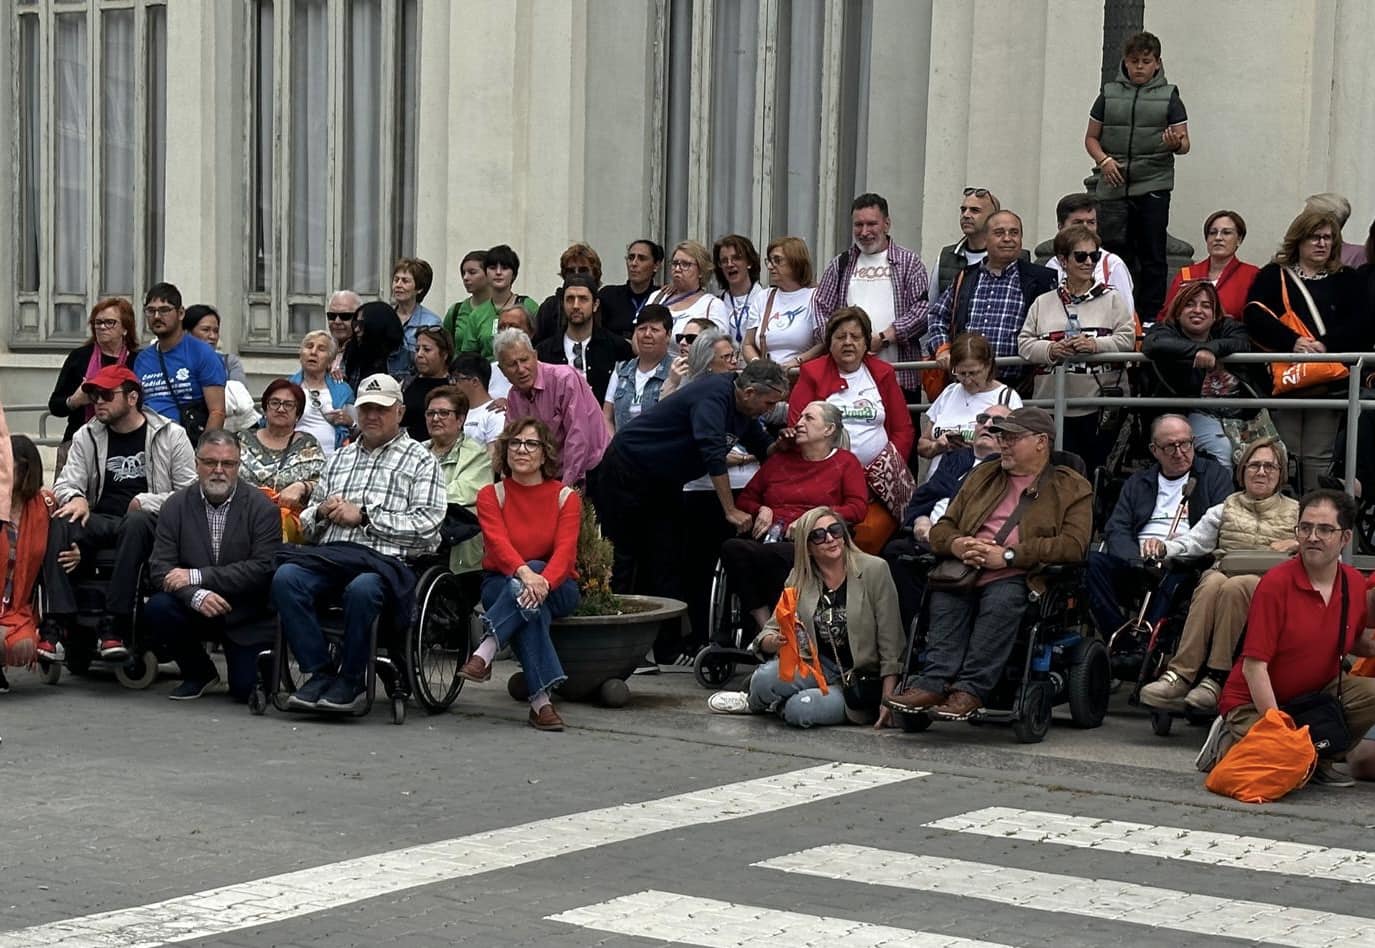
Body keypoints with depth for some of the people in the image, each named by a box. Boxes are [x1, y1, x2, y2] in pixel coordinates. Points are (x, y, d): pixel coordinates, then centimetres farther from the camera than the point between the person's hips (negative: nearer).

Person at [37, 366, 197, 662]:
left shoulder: (171, 435, 5)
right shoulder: (87, 436, 16)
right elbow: (66, 483, 11)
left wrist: (147, 502, -13)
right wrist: (76, 498, -13)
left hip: (150, 522, -3)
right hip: (100, 521, 3)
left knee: (135, 523, -40)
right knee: (59, 525, -29)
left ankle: (114, 626, -39)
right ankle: (56, 626, -37)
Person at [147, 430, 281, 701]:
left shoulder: (261, 508, -8)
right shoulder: (176, 505, -1)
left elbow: (264, 568, -18)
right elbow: (160, 567, -8)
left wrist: (197, 577, -22)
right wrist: (196, 596, -29)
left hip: (245, 617, -2)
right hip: (196, 611, 3)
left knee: (246, 689, -16)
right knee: (157, 608, -26)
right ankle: (199, 673, 1)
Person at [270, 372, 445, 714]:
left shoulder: (420, 461, 11)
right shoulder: (338, 458, 28)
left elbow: (426, 525, -4)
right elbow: (307, 522, 28)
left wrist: (363, 516, -6)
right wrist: (322, 512, 3)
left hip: (386, 561, -5)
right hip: (330, 556, 5)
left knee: (362, 588, -39)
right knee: (286, 577, -27)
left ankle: (350, 682, -19)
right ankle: (321, 673, -19)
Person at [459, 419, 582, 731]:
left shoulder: (566, 497, 1)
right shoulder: (491, 495, 2)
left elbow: (565, 550, -15)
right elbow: (498, 542, -16)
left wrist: (543, 581, -38)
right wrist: (524, 573, -39)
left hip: (556, 589, 0)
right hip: (501, 585, 0)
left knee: (531, 597, -36)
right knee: (529, 605, -35)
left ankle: (484, 652, -42)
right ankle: (541, 700, -43)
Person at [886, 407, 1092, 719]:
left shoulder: (1072, 488, 12)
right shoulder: (983, 476, 28)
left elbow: (1074, 544, -5)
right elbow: (942, 527, 25)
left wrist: (1008, 555, -13)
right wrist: (956, 544, -2)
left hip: (1018, 576, -4)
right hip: (966, 569, 4)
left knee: (1002, 600, -36)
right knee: (944, 597, -28)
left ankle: (970, 689, -36)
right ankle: (934, 682, -37)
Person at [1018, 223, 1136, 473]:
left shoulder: (1111, 299, 8)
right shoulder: (1043, 303, 13)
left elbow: (1127, 340, -2)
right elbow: (1024, 344, 6)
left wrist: (1096, 345, -17)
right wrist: (1050, 350, -13)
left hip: (1101, 407, -1)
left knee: (1098, 469, 1)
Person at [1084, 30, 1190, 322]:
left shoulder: (1168, 96, 5)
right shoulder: (1109, 94, 9)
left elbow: (1184, 143, 3)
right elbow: (1091, 137, 13)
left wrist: (1176, 143, -21)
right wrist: (1104, 160, -7)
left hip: (1153, 185, -2)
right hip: (1113, 186, 2)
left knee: (1152, 255, -1)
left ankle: (1151, 316, 2)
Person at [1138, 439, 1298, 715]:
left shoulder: (1297, 512, 23)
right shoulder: (1225, 509, 27)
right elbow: (1192, 542, 14)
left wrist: (1299, 544, -4)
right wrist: (1163, 547, -6)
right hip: (1224, 572, 2)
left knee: (1233, 588, -38)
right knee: (1213, 583, -37)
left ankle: (1217, 678, -41)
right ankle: (1180, 675, -45)